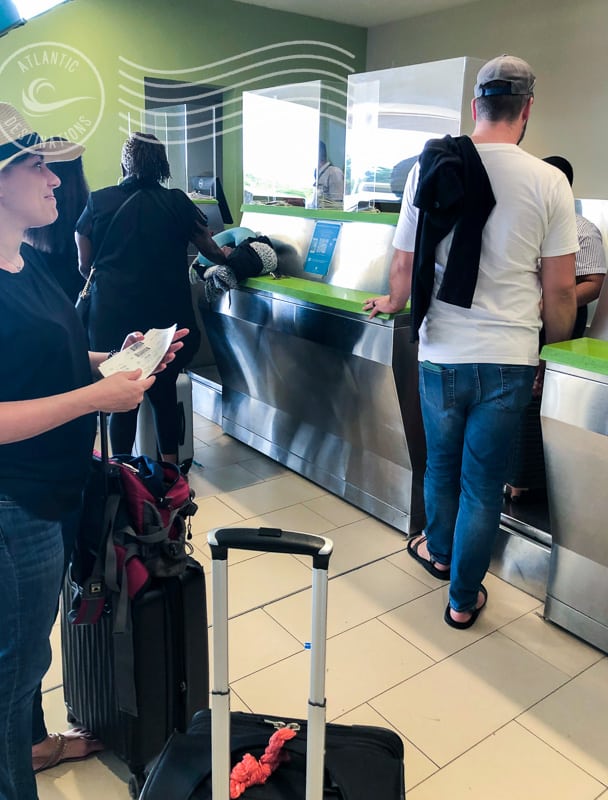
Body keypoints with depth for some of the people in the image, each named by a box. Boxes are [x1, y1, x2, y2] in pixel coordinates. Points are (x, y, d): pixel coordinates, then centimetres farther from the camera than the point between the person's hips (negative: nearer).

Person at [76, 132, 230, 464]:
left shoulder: (98, 202, 0)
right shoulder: (177, 202, 0)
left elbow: (85, 265, 5)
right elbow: (210, 250, 11)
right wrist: (224, 255, 34)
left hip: (113, 315, 0)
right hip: (167, 316, 1)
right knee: (164, 392, 16)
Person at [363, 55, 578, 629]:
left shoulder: (430, 169, -3)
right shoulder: (548, 182, -7)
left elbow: (404, 264, 4)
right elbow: (560, 289, -5)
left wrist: (392, 302, 25)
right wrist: (554, 352, 11)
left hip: (440, 354, 2)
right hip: (508, 359, -2)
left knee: (441, 463, 23)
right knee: (483, 484, 11)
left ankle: (437, 549, 48)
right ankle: (463, 599, 27)